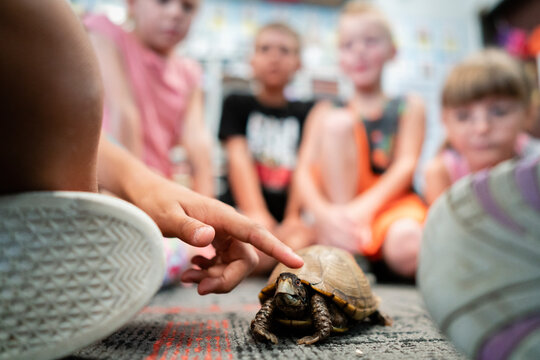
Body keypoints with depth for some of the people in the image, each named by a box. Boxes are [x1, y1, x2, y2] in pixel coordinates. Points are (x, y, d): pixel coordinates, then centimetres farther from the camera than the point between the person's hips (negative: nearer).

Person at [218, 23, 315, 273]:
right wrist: (256, 214, -19)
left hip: (287, 217, 3)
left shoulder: (305, 112, 18)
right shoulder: (237, 104, 14)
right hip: (243, 209, -2)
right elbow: (239, 159, -2)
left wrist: (294, 218, -12)